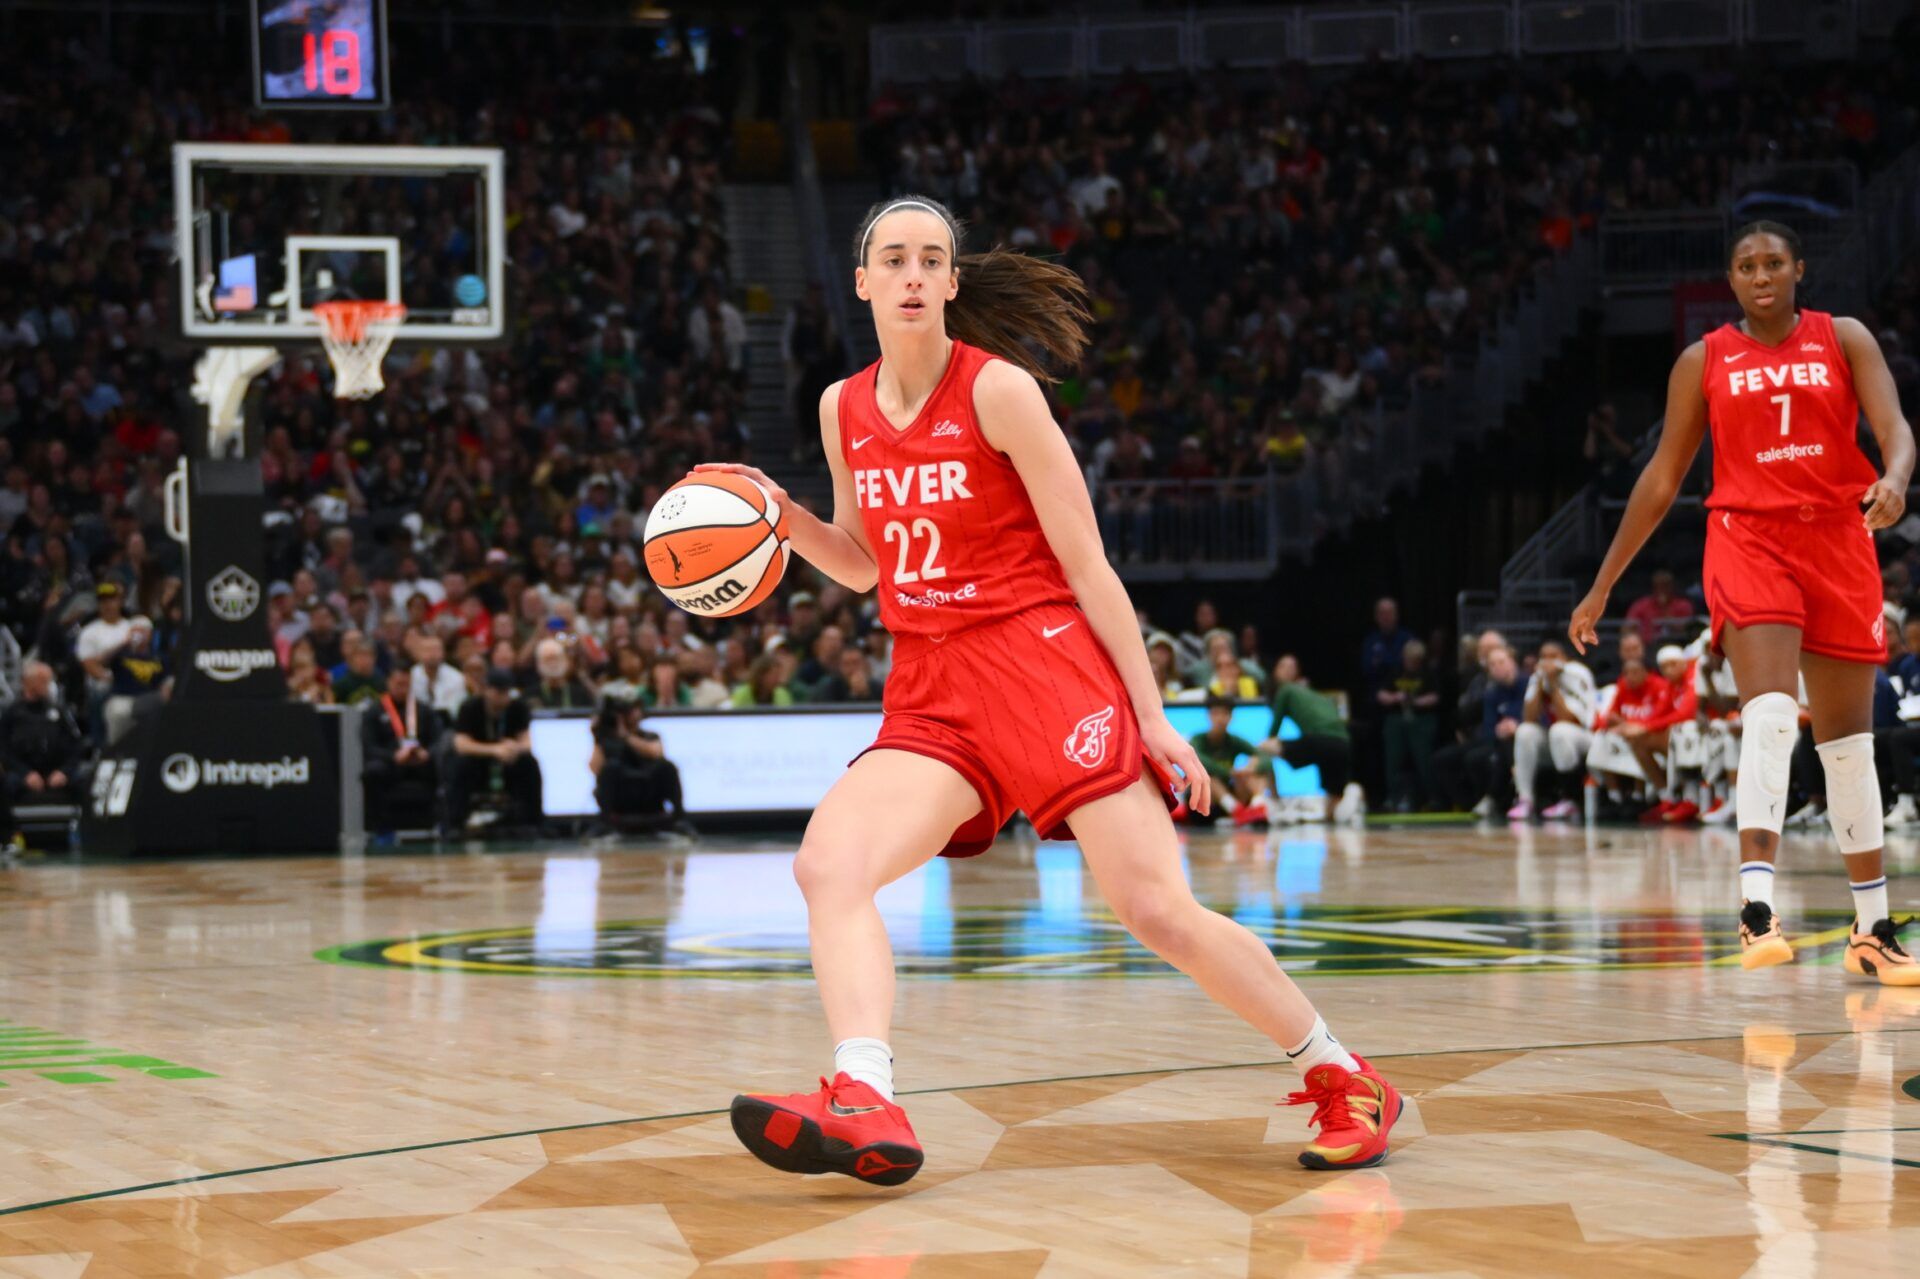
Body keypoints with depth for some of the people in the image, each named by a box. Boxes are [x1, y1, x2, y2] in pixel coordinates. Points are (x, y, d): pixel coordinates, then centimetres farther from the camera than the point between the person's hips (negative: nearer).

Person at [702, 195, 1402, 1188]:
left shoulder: (999, 388, -8)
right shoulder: (844, 409, 8)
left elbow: (1087, 565, -7)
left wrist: (1152, 715, -9)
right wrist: (782, 517, 2)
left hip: (1045, 662, -5)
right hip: (931, 695, 5)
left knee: (1159, 912, -11)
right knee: (827, 863, -20)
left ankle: (1345, 1082, 7)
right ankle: (866, 1107, -32)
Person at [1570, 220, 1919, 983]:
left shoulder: (1844, 340, 7)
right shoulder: (1704, 361, 7)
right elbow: (1662, 477, 9)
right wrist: (1603, 585, 7)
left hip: (1837, 540, 2)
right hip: (1749, 539, -2)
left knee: (1848, 740, 9)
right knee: (1769, 711, -25)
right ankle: (1756, 907, -35)